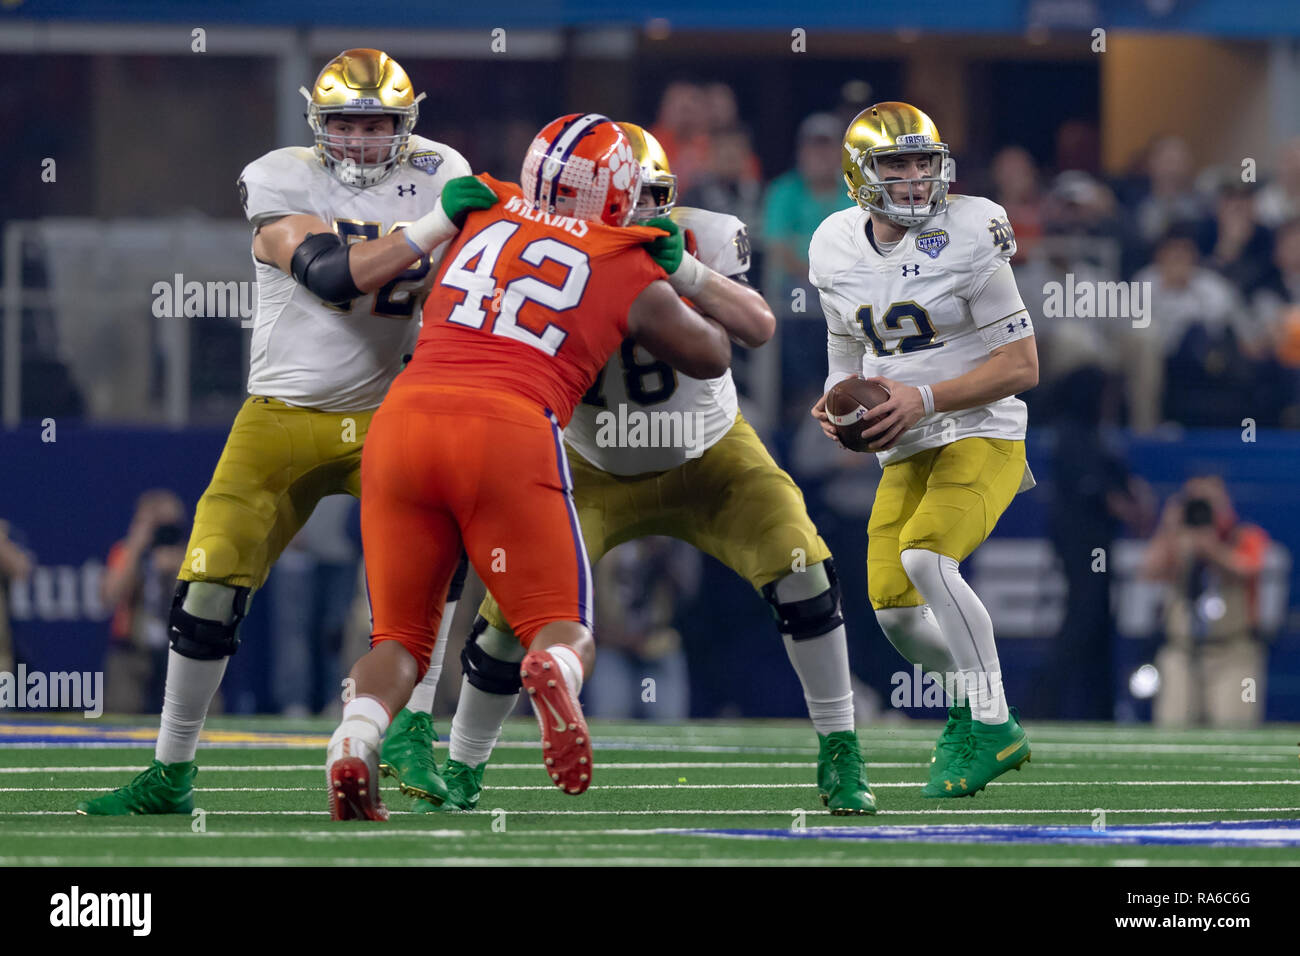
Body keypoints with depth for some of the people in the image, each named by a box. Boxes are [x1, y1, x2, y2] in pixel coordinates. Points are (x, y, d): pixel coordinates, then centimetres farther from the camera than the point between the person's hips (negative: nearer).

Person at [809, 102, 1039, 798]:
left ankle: (991, 726, -18)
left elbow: (1021, 366, -14)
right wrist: (837, 405, -4)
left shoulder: (967, 238, -14)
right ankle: (974, 709, 27)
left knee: (925, 556, -29)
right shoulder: (837, 250, 4)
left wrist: (925, 399, -23)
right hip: (906, 453, 6)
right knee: (895, 609, -1)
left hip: (981, 435, -6)